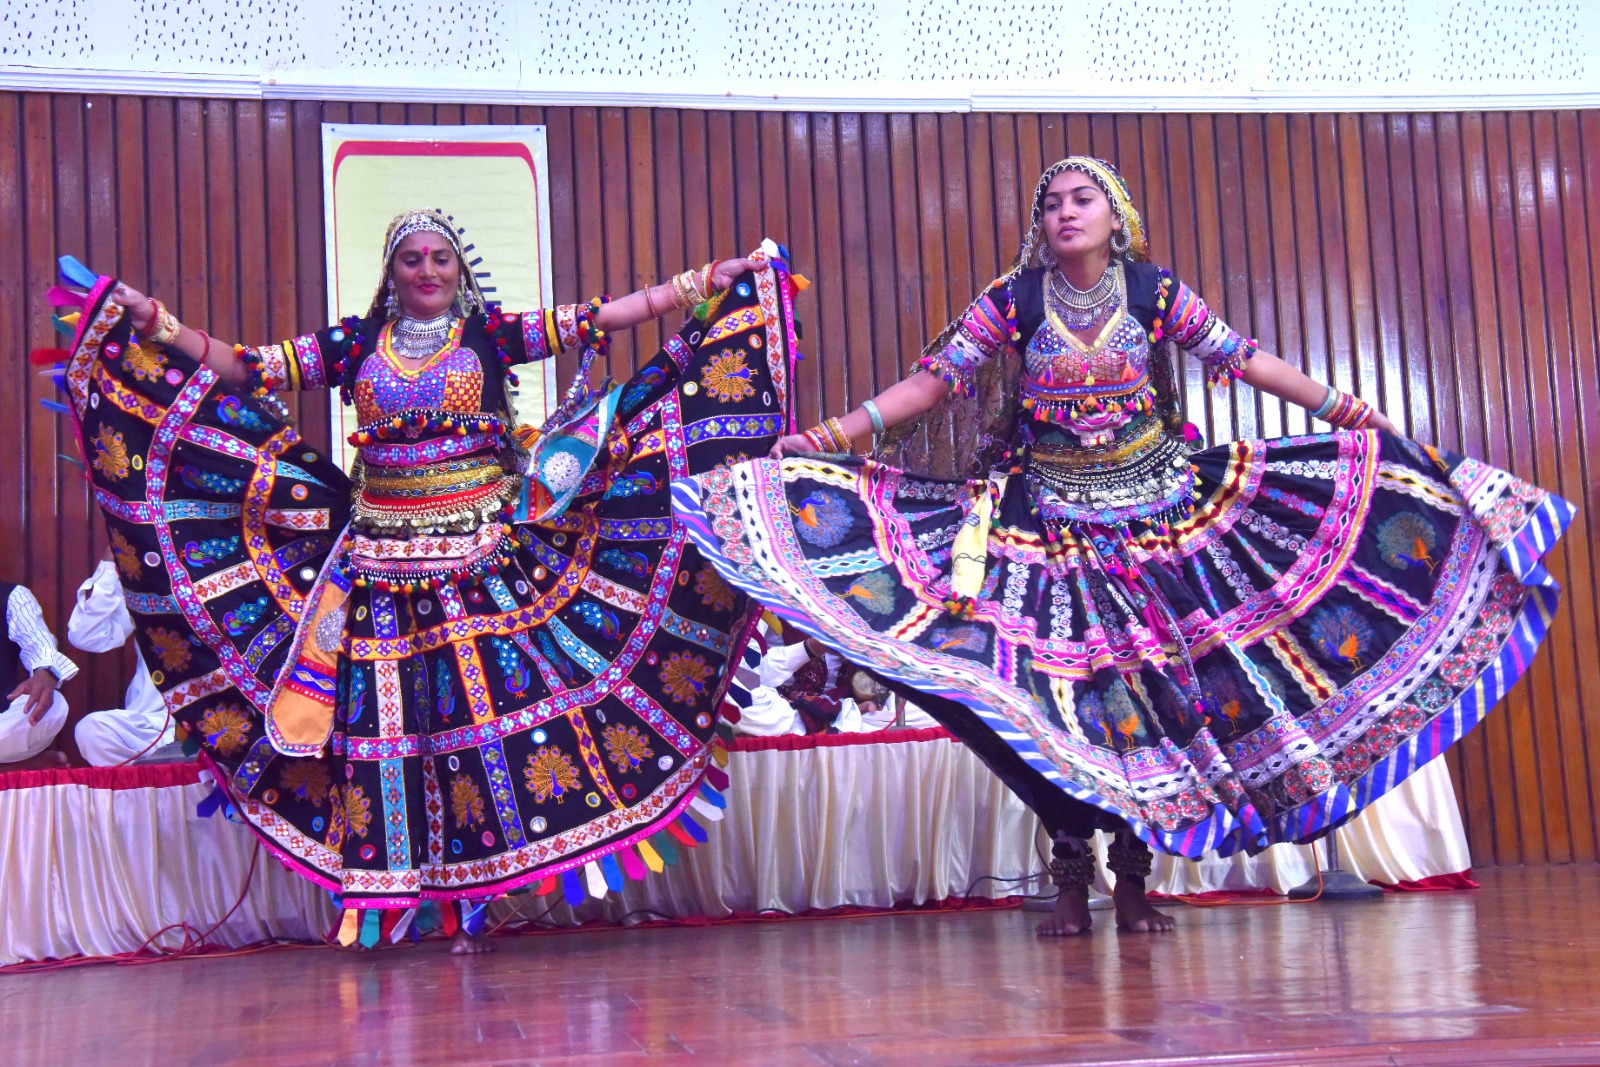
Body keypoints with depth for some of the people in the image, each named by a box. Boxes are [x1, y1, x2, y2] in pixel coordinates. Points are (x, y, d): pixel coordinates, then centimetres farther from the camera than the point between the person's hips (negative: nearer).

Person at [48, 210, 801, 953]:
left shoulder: (491, 334, 6)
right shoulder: (354, 346, 10)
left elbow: (598, 321, 1)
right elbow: (243, 368, 10)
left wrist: (706, 285, -3)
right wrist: (155, 324, 2)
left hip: (484, 554, -1)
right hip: (379, 564, 2)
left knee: (485, 699, -5)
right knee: (381, 710, -2)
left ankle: (472, 893, 4)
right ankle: (381, 888, 8)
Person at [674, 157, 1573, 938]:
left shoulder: (1155, 293, 1)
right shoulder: (1013, 301, 0)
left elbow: (1243, 359, 3)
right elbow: (934, 380, -2)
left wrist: (1344, 411, 0)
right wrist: (835, 436, -10)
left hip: (1154, 509, 1)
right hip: (1050, 518, 0)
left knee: (1152, 676, -2)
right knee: (1060, 689, -4)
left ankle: (1134, 878, 9)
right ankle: (1073, 881, 6)